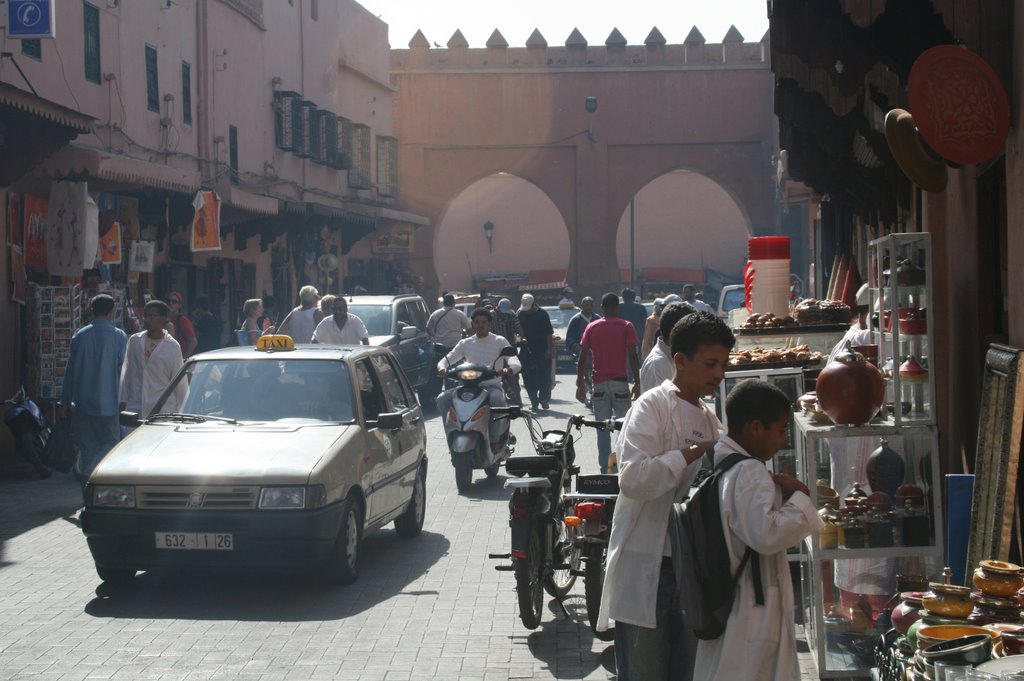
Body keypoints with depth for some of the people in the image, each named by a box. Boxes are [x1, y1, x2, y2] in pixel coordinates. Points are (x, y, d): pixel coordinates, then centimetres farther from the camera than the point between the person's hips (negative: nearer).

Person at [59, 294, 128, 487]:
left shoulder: (80, 336, 2)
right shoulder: (119, 337, -6)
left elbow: (71, 370, 6)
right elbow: (123, 369, -4)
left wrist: (65, 401, 13)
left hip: (82, 404, 3)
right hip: (107, 402, -3)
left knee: (87, 447, 11)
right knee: (109, 442, 7)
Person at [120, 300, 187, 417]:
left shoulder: (172, 346, -1)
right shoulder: (134, 341, 7)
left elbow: (179, 381, 2)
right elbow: (126, 374, 12)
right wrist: (123, 401, 10)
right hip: (135, 407, 2)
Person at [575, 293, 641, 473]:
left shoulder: (592, 327, 8)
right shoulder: (626, 327, 1)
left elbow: (582, 358, 4)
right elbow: (633, 356, -6)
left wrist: (580, 384, 8)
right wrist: (637, 383, -2)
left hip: (599, 384, 2)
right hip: (620, 382, -2)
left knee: (602, 429, 2)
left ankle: (605, 468, -2)